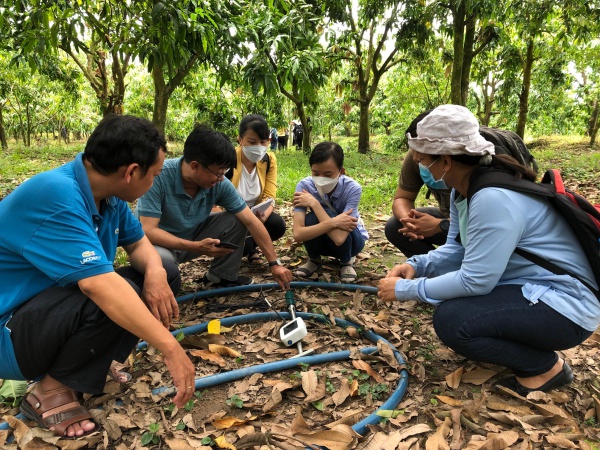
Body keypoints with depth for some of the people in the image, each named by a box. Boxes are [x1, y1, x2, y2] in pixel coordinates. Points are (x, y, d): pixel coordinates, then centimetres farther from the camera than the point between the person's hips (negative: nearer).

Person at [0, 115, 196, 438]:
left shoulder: (108, 194, -4)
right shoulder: (55, 196, -31)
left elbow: (138, 242, 8)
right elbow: (99, 285, -40)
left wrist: (155, 272, -16)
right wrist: (171, 348, -39)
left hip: (56, 302, 9)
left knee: (165, 277, 1)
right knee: (114, 299, -35)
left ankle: (90, 361, 6)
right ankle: (51, 390, -10)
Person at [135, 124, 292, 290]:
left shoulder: (220, 184, -18)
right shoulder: (159, 176, -30)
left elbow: (251, 221, -14)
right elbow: (148, 230, -31)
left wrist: (274, 263, -15)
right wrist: (197, 247, -37)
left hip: (192, 236, 4)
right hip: (159, 243, -4)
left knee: (236, 220, -14)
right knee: (160, 258, -39)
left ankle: (221, 276, 5)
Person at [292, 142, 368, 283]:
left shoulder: (353, 189, -31)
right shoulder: (304, 186, -25)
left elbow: (339, 238, -40)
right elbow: (298, 234, -34)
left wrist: (314, 203, -35)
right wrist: (333, 222, -42)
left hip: (350, 239, -2)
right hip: (321, 240, 2)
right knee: (312, 219, -32)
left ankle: (347, 261, -1)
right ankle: (314, 259, 3)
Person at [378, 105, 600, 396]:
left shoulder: (493, 199, -29)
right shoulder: (464, 190, 0)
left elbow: (475, 281, -28)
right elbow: (456, 250, 8)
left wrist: (405, 290, -19)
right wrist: (417, 265, -9)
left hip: (565, 306, -10)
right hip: (527, 288, 10)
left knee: (450, 320, -23)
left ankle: (546, 366, -2)